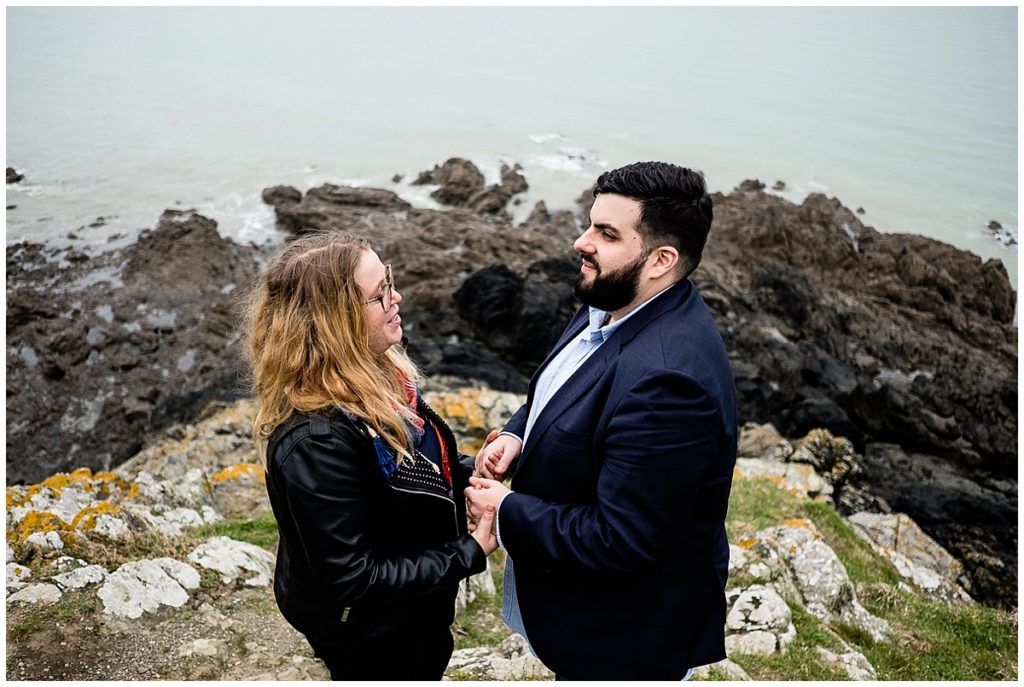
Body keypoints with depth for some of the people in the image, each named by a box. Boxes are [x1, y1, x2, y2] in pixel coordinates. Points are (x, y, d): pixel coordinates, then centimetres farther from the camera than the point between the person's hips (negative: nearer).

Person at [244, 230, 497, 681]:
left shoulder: (373, 375, -10)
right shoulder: (316, 440, -36)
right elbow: (353, 578, -30)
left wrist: (466, 474, -8)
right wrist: (470, 553, -26)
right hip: (369, 630, -7)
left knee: (426, 670, 31)